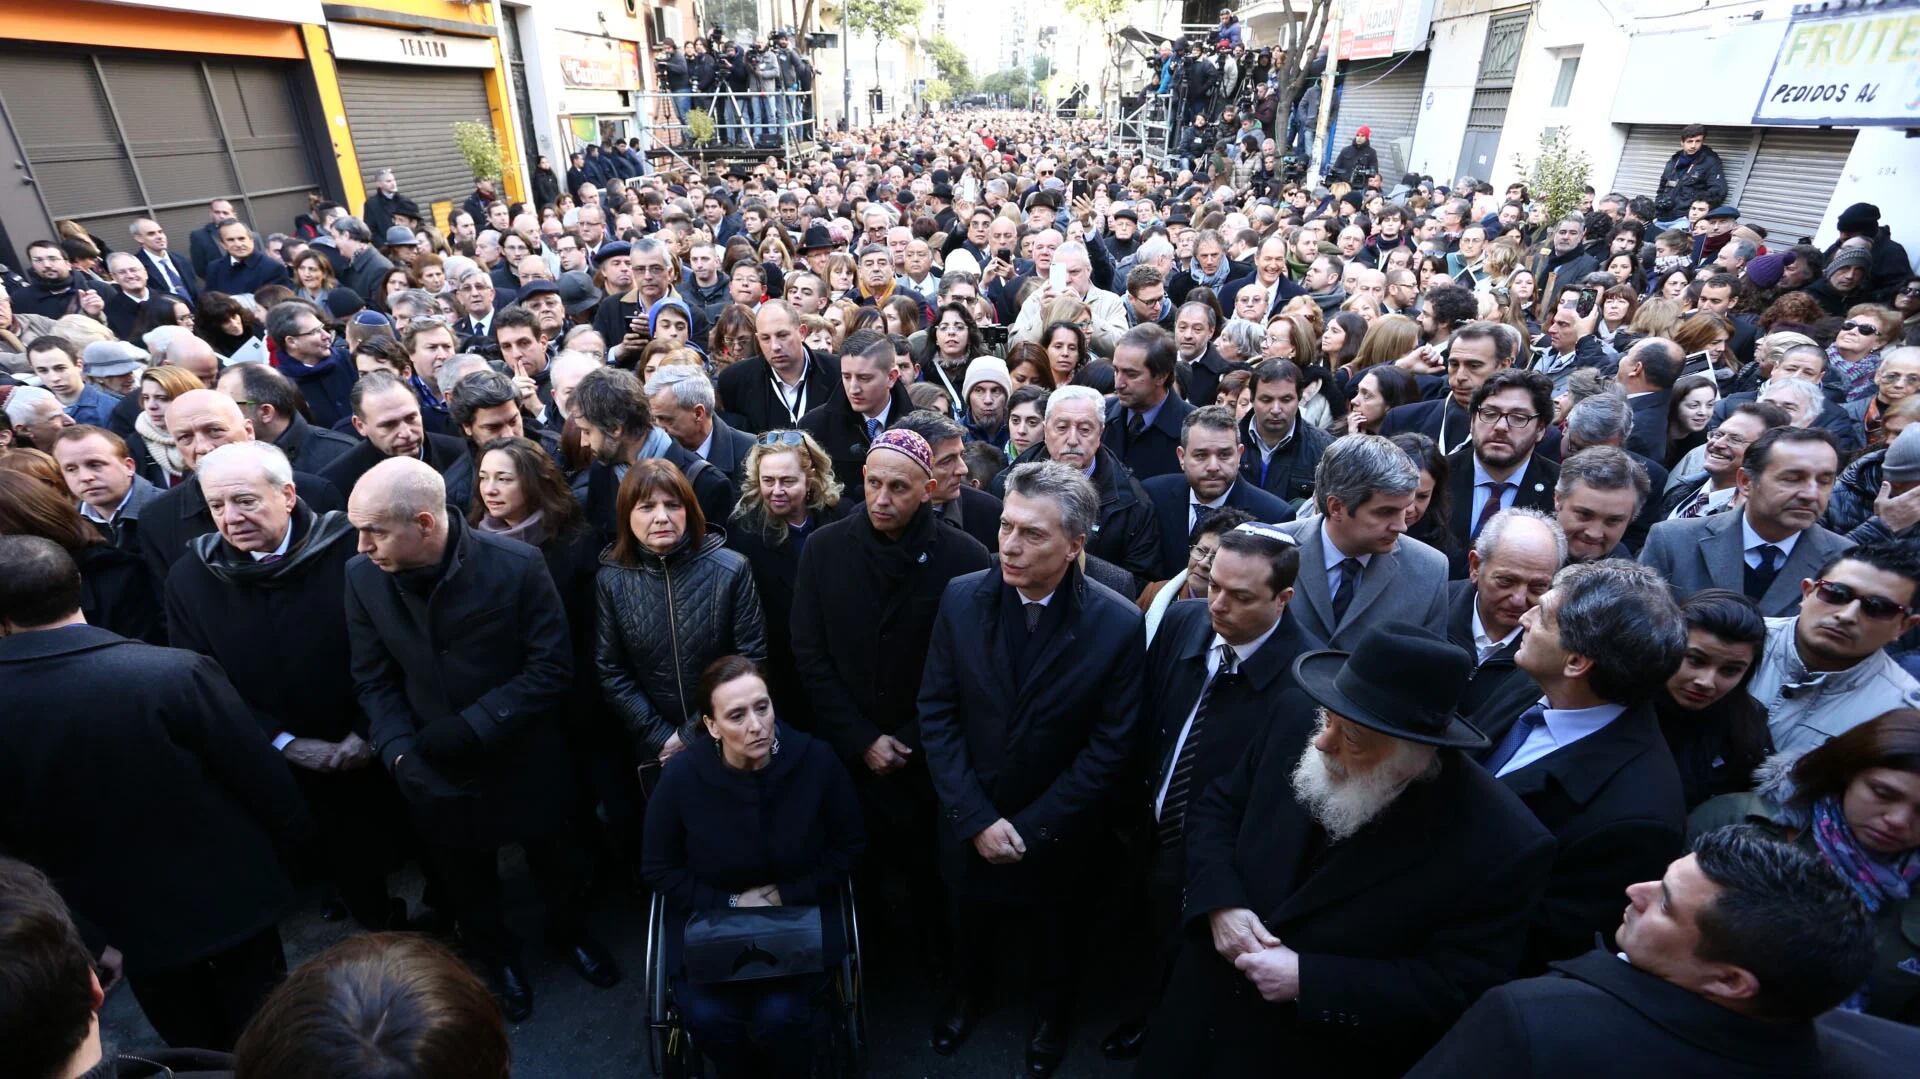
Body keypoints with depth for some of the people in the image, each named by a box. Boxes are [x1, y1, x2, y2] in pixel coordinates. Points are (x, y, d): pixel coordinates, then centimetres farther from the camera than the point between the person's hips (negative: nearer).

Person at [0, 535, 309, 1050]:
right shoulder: (177, 672, -29)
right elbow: (261, 776, -18)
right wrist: (291, 835, 2)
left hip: (111, 914, 3)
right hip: (225, 893, -3)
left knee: (191, 1044, 27)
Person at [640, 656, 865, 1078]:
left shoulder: (815, 759, -17)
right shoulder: (681, 776, -17)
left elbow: (849, 846, -3)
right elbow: (659, 868, -3)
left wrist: (789, 896, -12)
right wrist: (730, 904, -13)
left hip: (797, 914, 0)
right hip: (710, 918, 1)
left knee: (779, 1015, -21)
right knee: (708, 1017, -21)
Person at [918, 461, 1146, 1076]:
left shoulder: (1119, 624, -22)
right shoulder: (962, 598, -16)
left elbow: (1109, 747, -17)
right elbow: (936, 714, -11)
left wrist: (1033, 829, -16)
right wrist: (976, 818, -15)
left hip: (1057, 832, -1)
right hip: (970, 822, 2)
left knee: (1055, 933, 25)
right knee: (971, 921, 27)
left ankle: (1051, 1014, 56)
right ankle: (966, 994, 59)